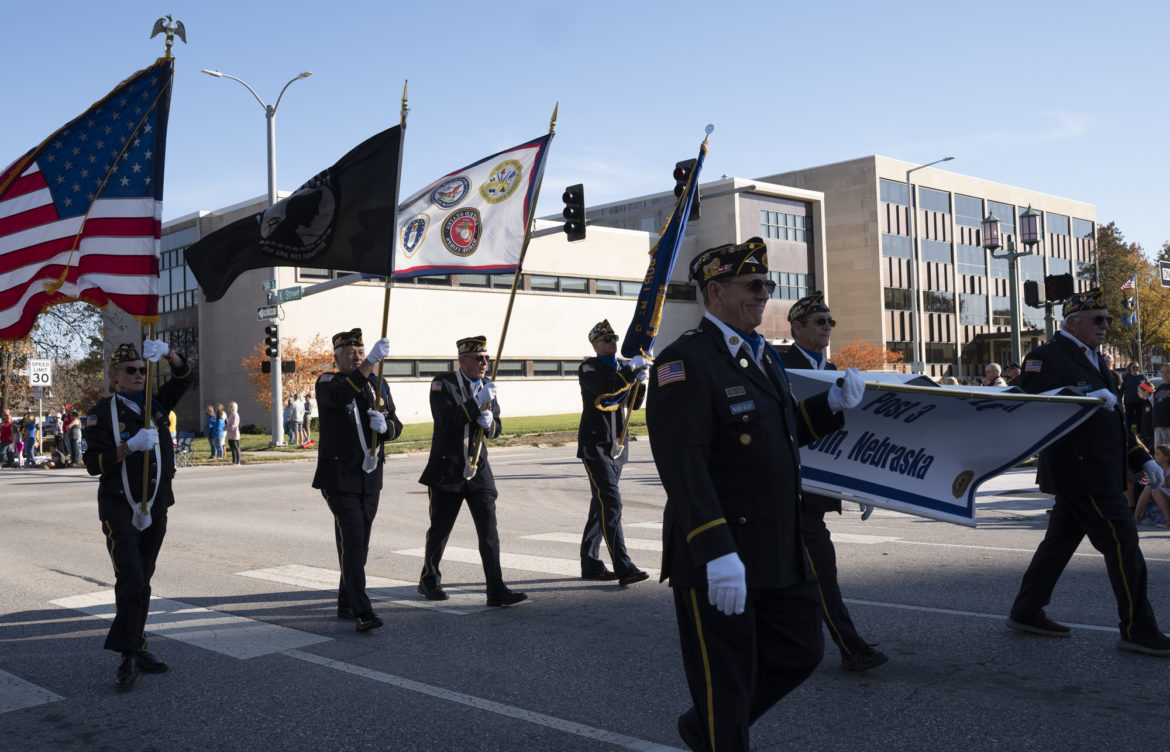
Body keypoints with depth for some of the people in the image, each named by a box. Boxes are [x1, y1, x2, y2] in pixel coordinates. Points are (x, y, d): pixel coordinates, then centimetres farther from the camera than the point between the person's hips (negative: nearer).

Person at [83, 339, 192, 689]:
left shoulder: (154, 405, 10)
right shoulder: (102, 413, -5)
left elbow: (183, 378, 5)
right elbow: (93, 463, -11)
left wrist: (166, 352, -14)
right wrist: (130, 446, -24)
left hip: (155, 509, 6)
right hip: (120, 509, -5)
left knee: (142, 581, 11)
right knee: (131, 580, -14)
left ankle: (135, 648, 19)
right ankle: (129, 657, -9)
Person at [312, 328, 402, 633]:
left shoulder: (378, 384, 10)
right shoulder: (327, 382, -6)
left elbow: (396, 427, 9)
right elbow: (341, 394, -31)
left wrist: (384, 425, -15)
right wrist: (372, 361, -40)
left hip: (370, 478, 6)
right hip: (339, 478, -5)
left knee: (360, 543, 11)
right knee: (351, 541, -13)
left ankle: (346, 604, 24)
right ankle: (362, 611, -13)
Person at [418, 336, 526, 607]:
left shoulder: (487, 385, 9)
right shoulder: (442, 383, -7)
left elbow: (496, 429, 12)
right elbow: (447, 421, -21)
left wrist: (489, 422, -11)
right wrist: (478, 402, -24)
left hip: (478, 469, 4)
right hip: (447, 470, -4)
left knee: (489, 529, -5)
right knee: (440, 528, 9)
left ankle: (497, 590, -5)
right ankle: (429, 581, 30)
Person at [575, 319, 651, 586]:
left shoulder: (623, 367, 15)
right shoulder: (588, 368, -7)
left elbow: (634, 404, 13)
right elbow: (606, 388, -26)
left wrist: (640, 382, -4)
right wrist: (632, 369, -22)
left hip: (617, 445, 8)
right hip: (595, 445, -7)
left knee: (601, 504, 12)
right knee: (610, 503, -14)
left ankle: (590, 564, 20)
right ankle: (624, 569, -17)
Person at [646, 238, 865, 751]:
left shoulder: (763, 357, 14)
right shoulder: (684, 362, -16)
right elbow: (682, 464, -24)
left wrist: (833, 404, 6)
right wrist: (716, 553, -31)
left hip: (780, 552, 9)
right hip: (716, 558, -9)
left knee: (801, 652, 17)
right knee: (726, 682, 5)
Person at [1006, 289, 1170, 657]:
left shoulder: (1093, 359, 20)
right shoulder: (1046, 357, -9)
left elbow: (1113, 417, 26)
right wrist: (1084, 399, -30)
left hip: (1097, 470, 9)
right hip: (1079, 470, -9)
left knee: (1060, 540, 13)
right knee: (1121, 540, -8)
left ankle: (1026, 613, 22)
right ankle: (1138, 630, 0)